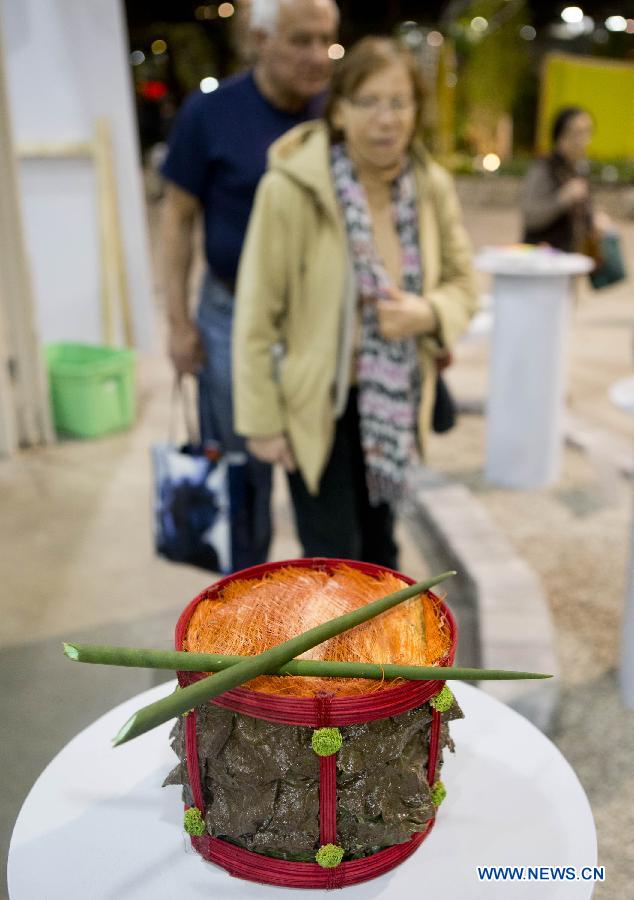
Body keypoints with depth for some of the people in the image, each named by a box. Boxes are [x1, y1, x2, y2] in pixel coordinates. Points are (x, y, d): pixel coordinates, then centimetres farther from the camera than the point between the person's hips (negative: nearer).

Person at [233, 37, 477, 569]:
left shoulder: (433, 186, -6)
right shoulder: (289, 188, -20)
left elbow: (462, 284, 6)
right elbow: (257, 315, -14)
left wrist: (428, 313, -18)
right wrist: (263, 420, -12)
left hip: (393, 399, 5)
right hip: (317, 401, -4)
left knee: (378, 540, 21)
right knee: (334, 555, 1)